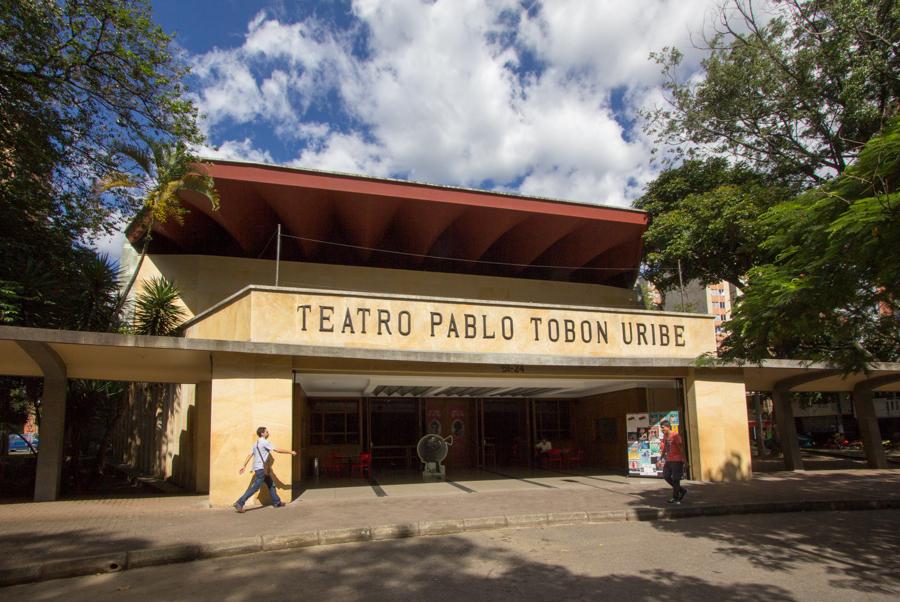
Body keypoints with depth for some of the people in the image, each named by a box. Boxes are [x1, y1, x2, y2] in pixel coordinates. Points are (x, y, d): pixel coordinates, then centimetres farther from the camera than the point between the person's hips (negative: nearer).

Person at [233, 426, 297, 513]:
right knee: (255, 487, -11)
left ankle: (277, 502, 22)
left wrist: (244, 466, 12)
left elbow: (250, 455, 12)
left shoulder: (257, 443, 15)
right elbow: (278, 450, -14)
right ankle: (239, 503, -12)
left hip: (262, 469, 10)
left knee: (271, 484, 15)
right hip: (261, 468, -10)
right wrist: (290, 452, -6)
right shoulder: (264, 442, -13)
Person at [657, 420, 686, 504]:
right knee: (666, 476, 9)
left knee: (675, 479, -3)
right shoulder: (664, 436, 10)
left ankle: (675, 498, 5)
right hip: (668, 460, 9)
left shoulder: (675, 436, -14)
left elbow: (681, 448, -15)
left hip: (676, 461, -9)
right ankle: (682, 490, 24)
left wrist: (684, 460, -17)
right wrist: (660, 459, 18)